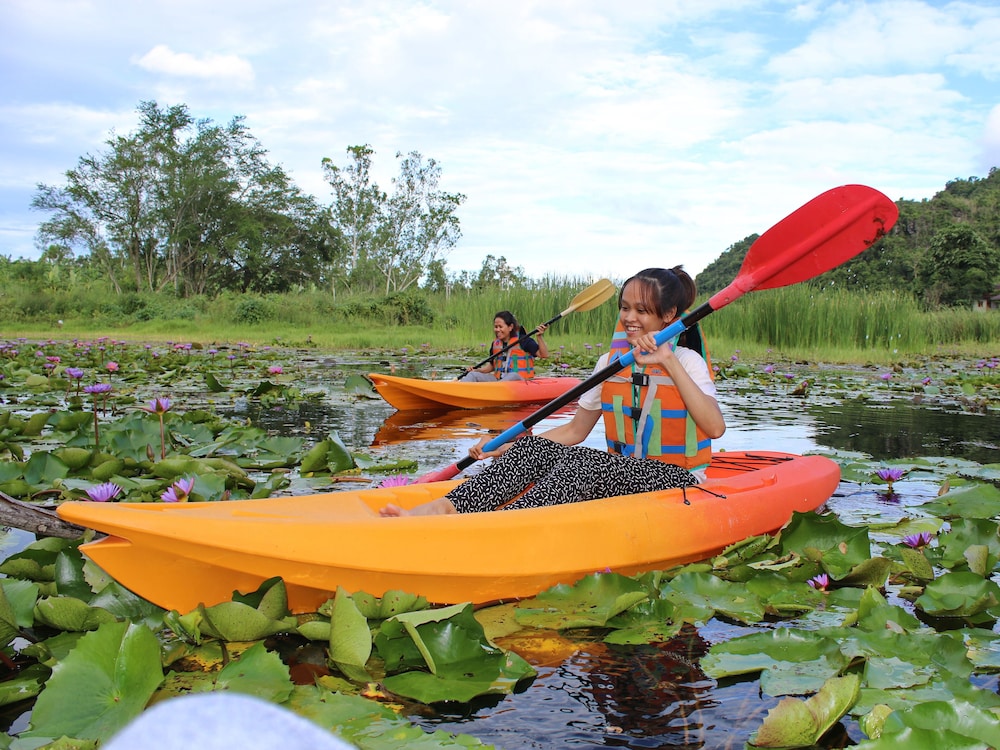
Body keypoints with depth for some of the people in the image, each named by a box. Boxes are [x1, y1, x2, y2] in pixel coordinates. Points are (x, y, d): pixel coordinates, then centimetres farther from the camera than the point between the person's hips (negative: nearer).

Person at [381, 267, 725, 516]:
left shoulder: (687, 361, -6)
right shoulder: (610, 362, 10)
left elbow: (715, 428, -23)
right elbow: (575, 431, 10)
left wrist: (668, 362, -26)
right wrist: (504, 447, -2)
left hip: (676, 479, -5)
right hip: (620, 473, 5)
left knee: (579, 461, -33)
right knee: (536, 447, -19)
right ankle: (442, 508, -36)